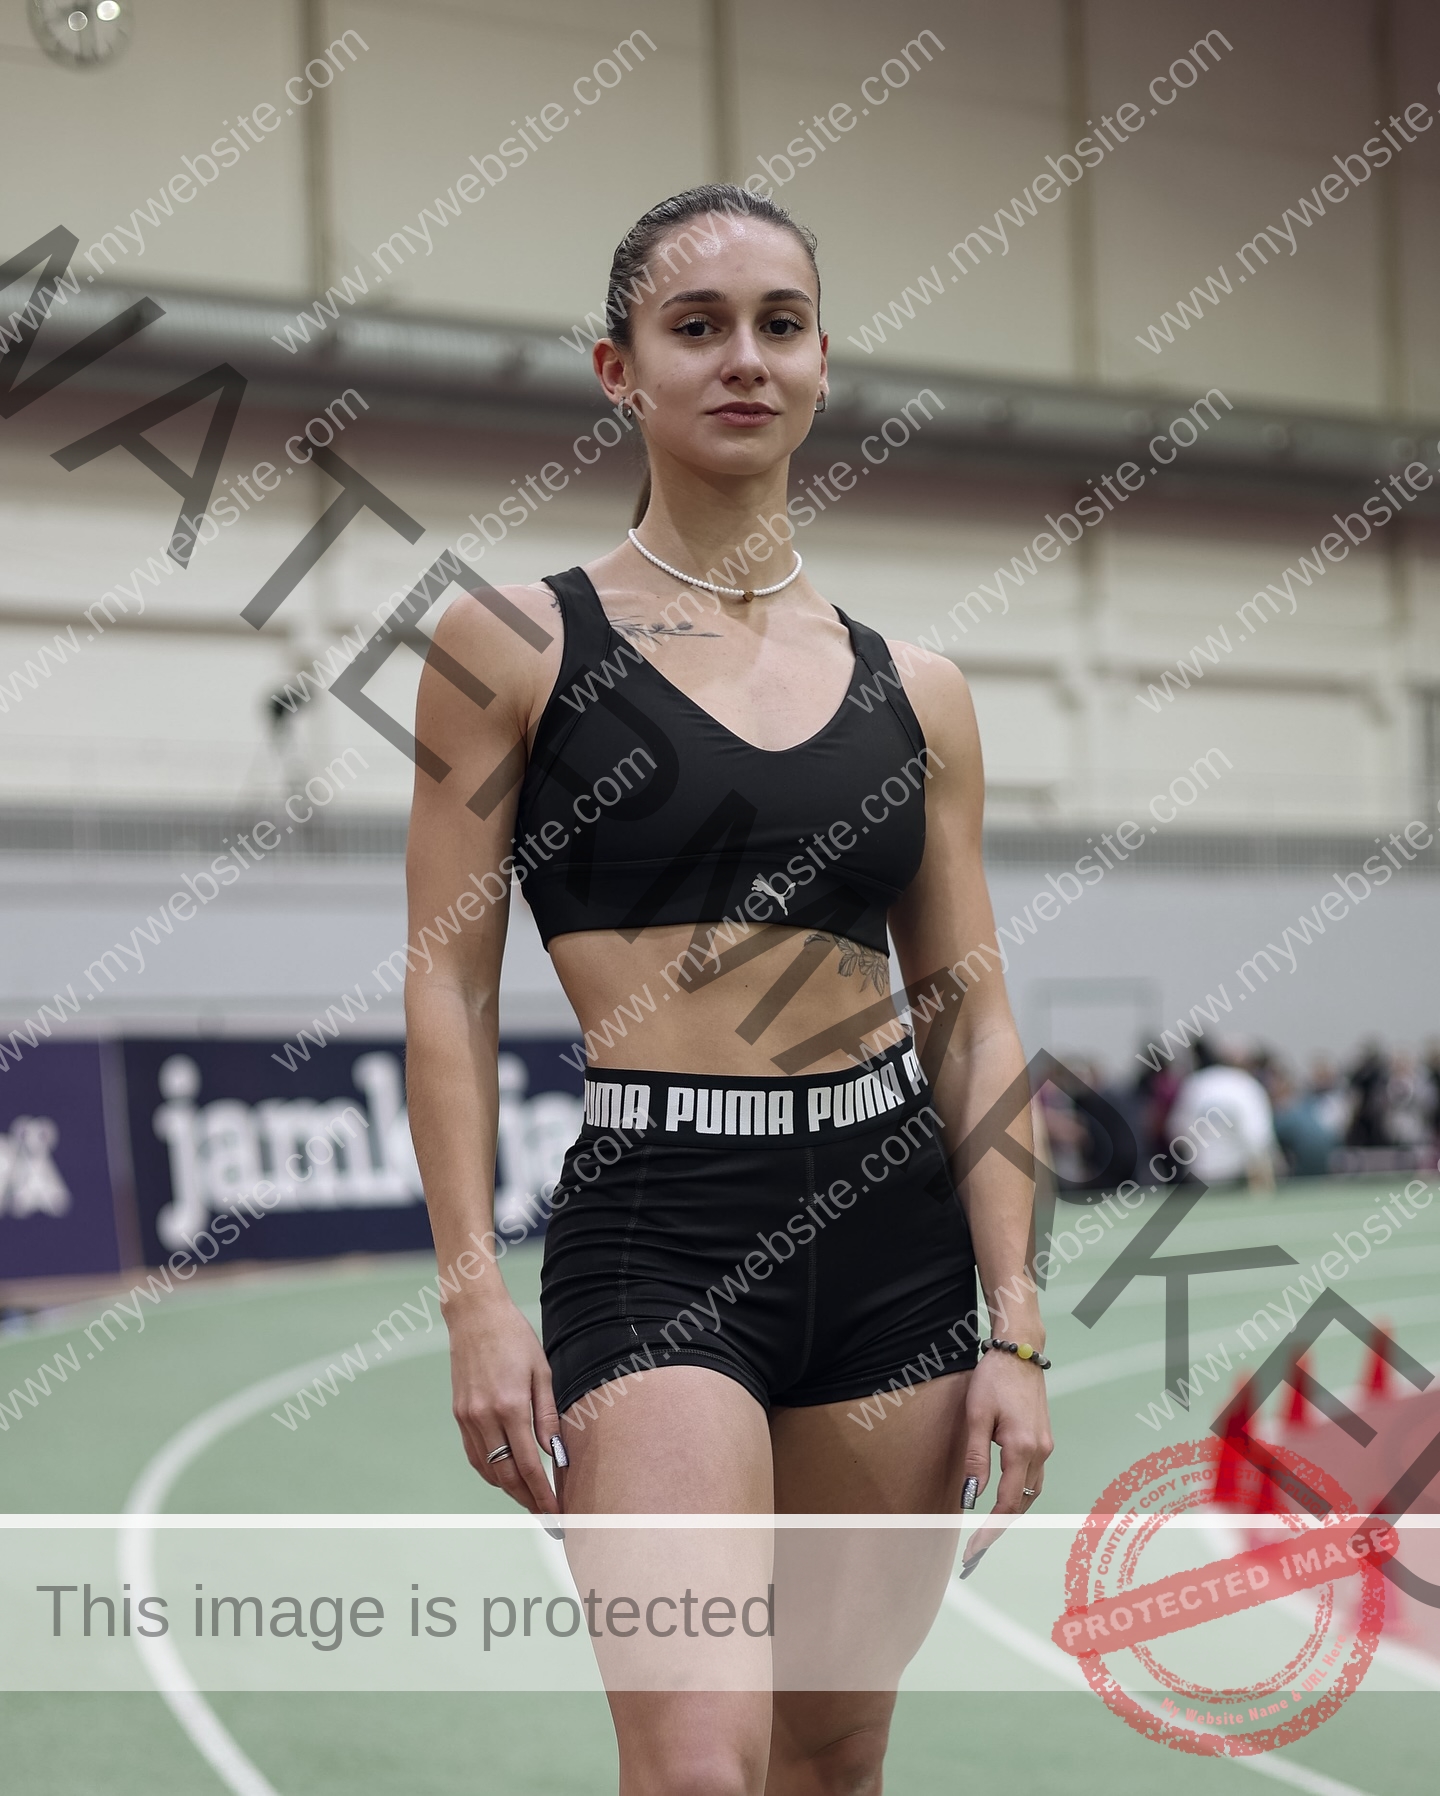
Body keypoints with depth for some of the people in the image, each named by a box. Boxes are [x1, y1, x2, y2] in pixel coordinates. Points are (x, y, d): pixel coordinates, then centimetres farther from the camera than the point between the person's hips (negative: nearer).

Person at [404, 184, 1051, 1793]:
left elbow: (974, 1023, 10)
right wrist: (475, 1296, -9)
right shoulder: (514, 645, 1)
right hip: (654, 1232, -4)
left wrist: (1016, 1326, 3)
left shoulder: (915, 692, 10)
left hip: (896, 1229, 4)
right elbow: (450, 989, -1)